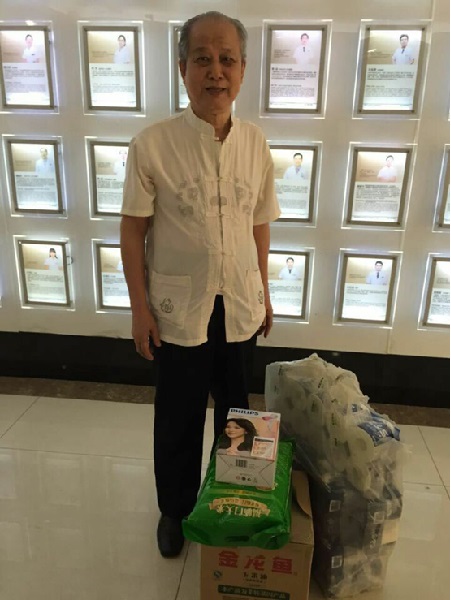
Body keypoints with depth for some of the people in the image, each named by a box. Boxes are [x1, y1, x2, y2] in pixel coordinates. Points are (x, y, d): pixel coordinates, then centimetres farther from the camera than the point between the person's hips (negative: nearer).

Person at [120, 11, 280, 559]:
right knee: (178, 416, 13)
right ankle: (174, 508, 38)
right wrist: (139, 307, -8)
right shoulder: (151, 144, -11)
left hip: (239, 305, 3)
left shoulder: (255, 144, 0)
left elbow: (259, 224, 8)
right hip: (179, 307, -3)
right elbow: (133, 229, -7)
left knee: (235, 408, 18)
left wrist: (263, 291, 11)